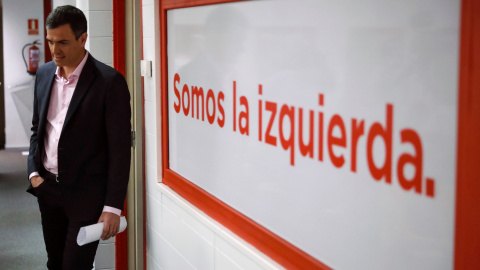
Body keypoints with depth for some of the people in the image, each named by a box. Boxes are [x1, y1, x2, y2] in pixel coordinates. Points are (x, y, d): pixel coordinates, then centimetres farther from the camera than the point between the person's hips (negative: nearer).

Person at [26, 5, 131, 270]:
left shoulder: (110, 81, -14)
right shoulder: (44, 74, 6)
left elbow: (119, 148, -14)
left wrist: (113, 207, -16)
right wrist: (33, 172, 4)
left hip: (87, 193, -6)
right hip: (47, 187, 6)